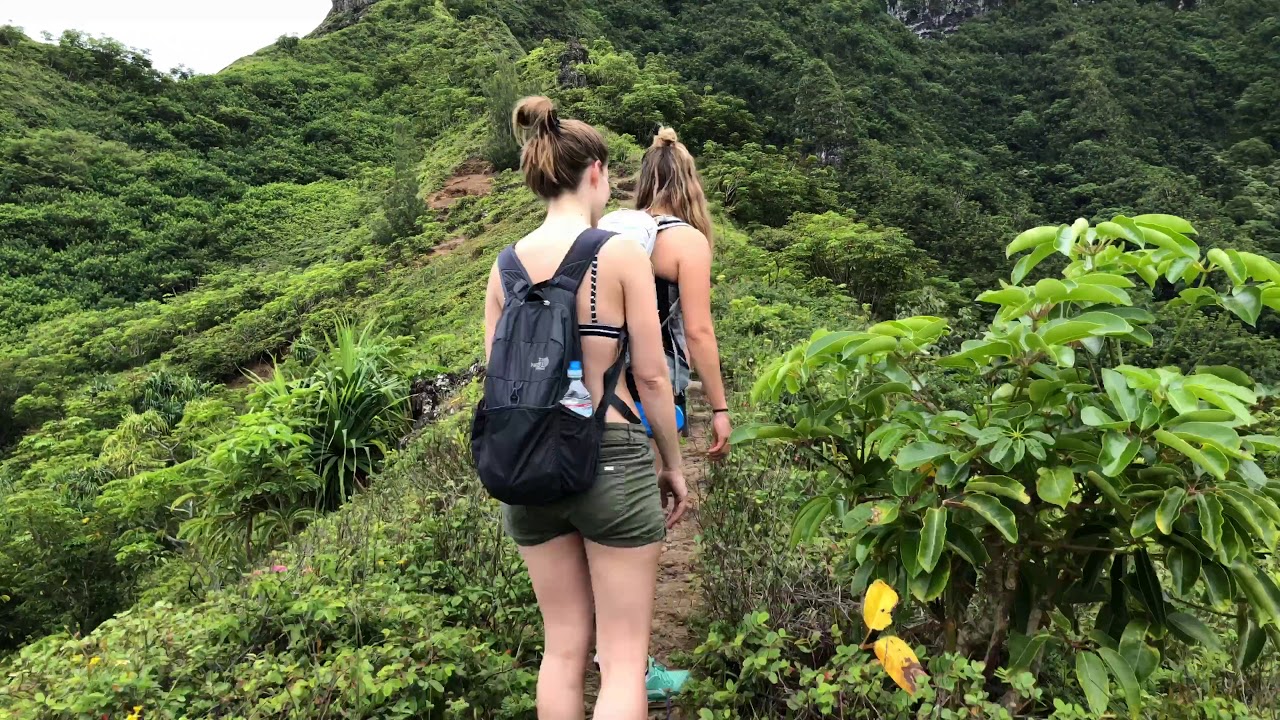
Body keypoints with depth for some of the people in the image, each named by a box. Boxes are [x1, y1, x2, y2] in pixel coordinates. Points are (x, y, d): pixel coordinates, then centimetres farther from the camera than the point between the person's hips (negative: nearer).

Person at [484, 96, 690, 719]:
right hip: (611, 457, -5)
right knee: (623, 658, 8)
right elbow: (651, 376, -8)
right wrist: (674, 464, 5)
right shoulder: (621, 253, -9)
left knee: (563, 647, 20)